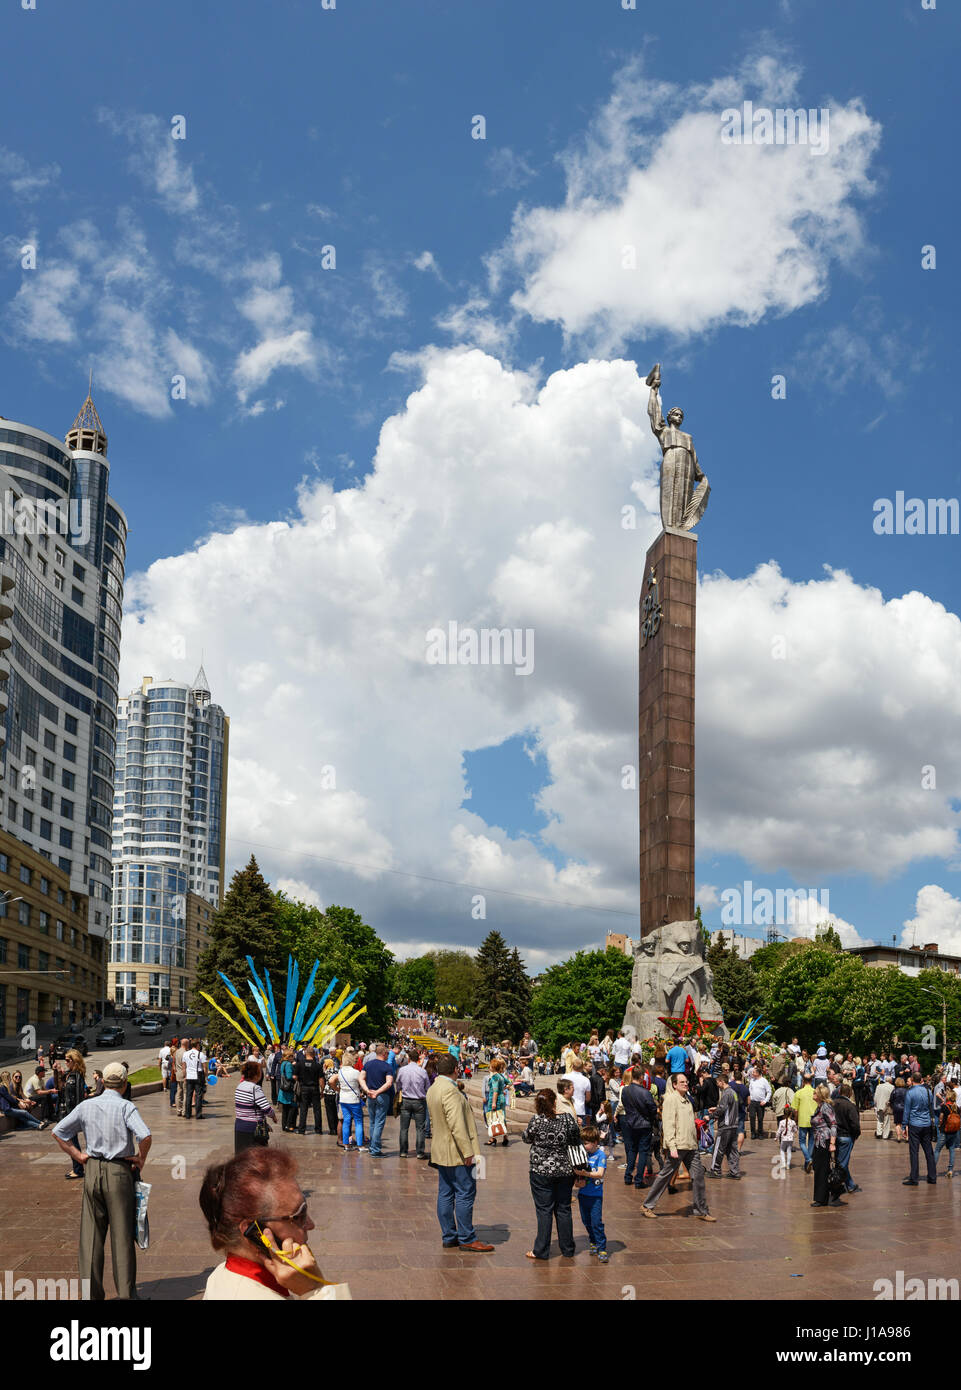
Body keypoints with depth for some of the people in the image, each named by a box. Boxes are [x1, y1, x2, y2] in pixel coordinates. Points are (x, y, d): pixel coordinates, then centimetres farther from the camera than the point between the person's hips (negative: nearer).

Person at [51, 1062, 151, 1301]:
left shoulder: (86, 1106, 2)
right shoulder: (126, 1107, -11)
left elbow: (58, 1131, 7)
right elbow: (144, 1136, -24)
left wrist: (78, 1155, 9)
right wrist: (141, 1159, -7)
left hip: (92, 1169, 4)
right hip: (119, 1172, -3)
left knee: (91, 1232, 11)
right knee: (122, 1233, 5)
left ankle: (92, 1292, 15)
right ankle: (125, 1292, 10)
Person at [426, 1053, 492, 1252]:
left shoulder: (432, 1090, 11)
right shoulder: (450, 1090, -20)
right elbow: (456, 1124, -24)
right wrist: (467, 1151, -21)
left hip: (441, 1152, 10)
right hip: (456, 1152, -10)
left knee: (445, 1194, 12)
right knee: (465, 1193, -3)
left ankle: (448, 1237, 18)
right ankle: (466, 1238, 1)